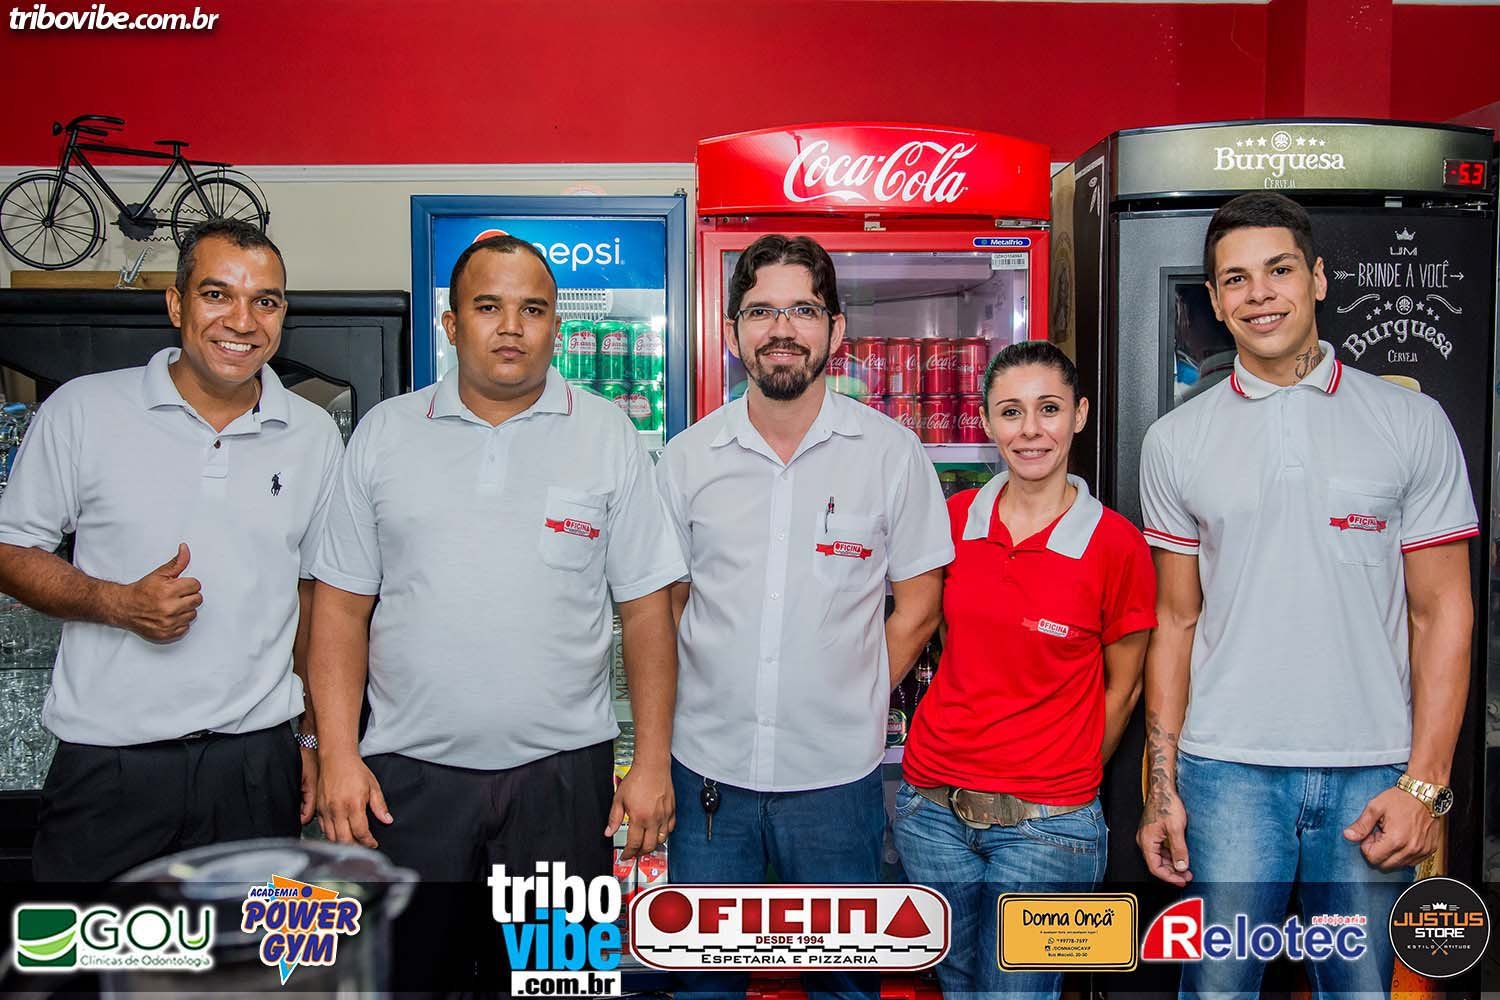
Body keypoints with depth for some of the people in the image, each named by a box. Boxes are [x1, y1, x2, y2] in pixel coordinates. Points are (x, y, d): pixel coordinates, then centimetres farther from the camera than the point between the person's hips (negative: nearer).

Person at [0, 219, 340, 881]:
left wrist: (317, 739, 10)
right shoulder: (81, 410, -3)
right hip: (105, 765, -1)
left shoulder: (314, 436, 5)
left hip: (256, 764, 2)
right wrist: (119, 603, -15)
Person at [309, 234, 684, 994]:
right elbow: (342, 605, 4)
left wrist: (653, 761, -3)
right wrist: (339, 755, -3)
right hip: (408, 774, 1)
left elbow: (647, 608, 1)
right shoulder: (384, 433, 4)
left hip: (563, 771, -1)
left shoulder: (608, 437, 1)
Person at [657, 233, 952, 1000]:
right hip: (707, 765, 2)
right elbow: (661, 607, 8)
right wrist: (690, 708, 0)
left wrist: (853, 707, -1)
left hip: (835, 773, -1)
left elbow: (917, 607, 2)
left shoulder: (890, 453, -4)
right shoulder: (688, 458, 1)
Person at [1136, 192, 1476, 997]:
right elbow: (1176, 620, 7)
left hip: (1373, 776, 0)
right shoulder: (1177, 441, 4)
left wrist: (1424, 783, -5)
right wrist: (1161, 785, 3)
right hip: (1227, 774, 0)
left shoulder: (1412, 423, 2)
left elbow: (1442, 613, 2)